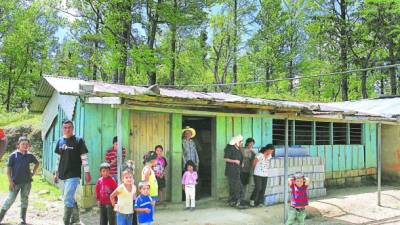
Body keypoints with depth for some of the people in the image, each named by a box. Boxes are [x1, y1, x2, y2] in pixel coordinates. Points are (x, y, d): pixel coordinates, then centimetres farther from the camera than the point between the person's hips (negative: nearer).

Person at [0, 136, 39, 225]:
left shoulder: (30, 155, 2)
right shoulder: (13, 155, -6)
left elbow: (37, 163, 19)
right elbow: (8, 168, -5)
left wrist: (33, 173, 8)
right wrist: (10, 181, -10)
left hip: (27, 182, 3)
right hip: (15, 182, -2)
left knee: (24, 199, 9)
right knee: (10, 199, 0)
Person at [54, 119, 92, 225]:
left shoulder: (79, 140, -7)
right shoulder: (60, 141, 9)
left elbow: (84, 158, -8)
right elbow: (59, 159, 17)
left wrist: (87, 172, -11)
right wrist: (56, 173, 16)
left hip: (73, 175, -6)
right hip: (63, 175, 6)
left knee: (67, 200, -11)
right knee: (70, 199, 16)